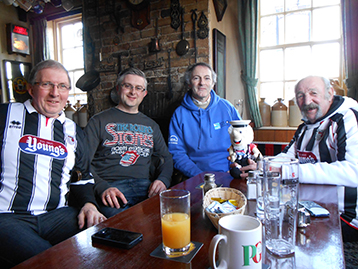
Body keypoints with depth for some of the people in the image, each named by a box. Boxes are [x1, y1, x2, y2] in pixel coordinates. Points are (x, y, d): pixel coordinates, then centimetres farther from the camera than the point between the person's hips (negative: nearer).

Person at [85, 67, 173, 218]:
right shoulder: (99, 121, 10)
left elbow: (166, 157, 24)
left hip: (145, 187, 4)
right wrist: (102, 187, -16)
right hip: (111, 187, -3)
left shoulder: (151, 125, 24)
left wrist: (163, 180, 1)